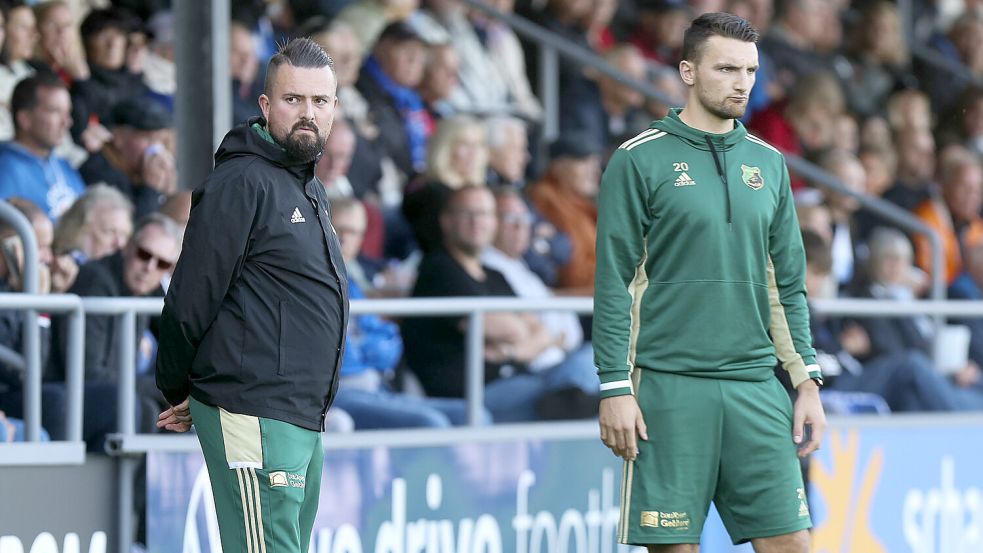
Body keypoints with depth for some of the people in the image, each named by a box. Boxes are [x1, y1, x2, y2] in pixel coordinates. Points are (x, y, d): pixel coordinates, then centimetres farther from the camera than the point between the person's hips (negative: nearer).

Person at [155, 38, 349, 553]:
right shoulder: (241, 182, -11)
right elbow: (191, 299, -13)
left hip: (303, 418, 9)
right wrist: (178, 391, 0)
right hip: (255, 416, -9)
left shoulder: (309, 190, 19)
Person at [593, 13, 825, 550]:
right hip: (669, 388, -4)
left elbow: (789, 285, 16)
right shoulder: (638, 160, -2)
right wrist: (614, 388, -9)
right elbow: (613, 284, -4)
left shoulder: (768, 163, 13)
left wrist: (808, 382, 8)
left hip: (756, 386, 4)